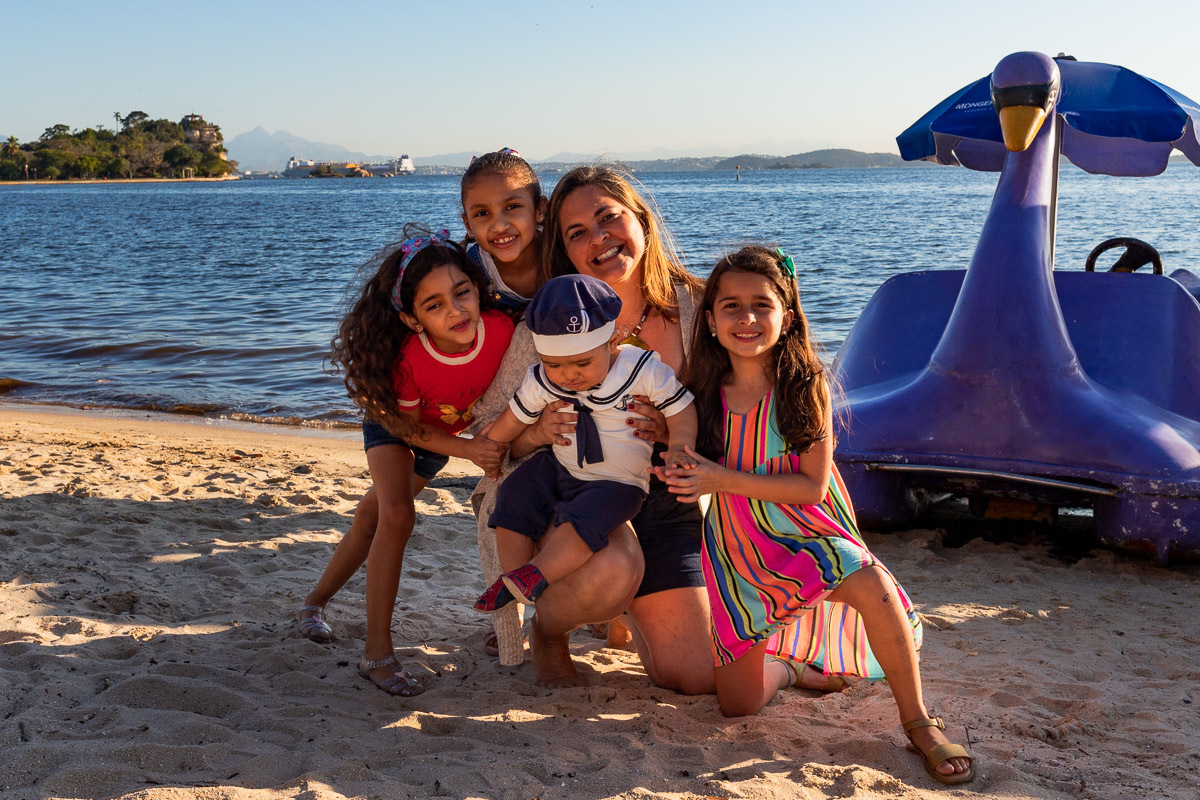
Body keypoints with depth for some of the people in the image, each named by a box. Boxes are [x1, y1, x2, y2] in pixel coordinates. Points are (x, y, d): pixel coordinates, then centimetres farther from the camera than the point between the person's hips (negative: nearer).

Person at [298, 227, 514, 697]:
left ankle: (316, 601, 39)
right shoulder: (408, 361, -40)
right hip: (394, 426, -3)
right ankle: (377, 652, -15)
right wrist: (468, 450, -34)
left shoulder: (502, 330, -35)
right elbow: (408, 428, -23)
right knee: (396, 515, -25)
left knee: (373, 519, 16)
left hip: (446, 435, 4)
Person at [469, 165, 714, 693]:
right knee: (611, 568, -39)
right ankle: (547, 628, 0)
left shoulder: (693, 307, -10)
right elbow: (489, 434, -10)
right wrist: (538, 431, -32)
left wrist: (673, 428, -25)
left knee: (697, 679, -1)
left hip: (665, 501, 3)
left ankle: (625, 614, 34)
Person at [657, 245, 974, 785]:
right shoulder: (706, 394, -5)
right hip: (739, 547, 3)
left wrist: (725, 479, -24)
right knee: (738, 704, 0)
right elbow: (695, 467, 10)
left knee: (869, 583, -37)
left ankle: (918, 721, -15)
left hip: (807, 534, -3)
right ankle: (786, 666, 37)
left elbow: (811, 485, -18)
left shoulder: (806, 386, -15)